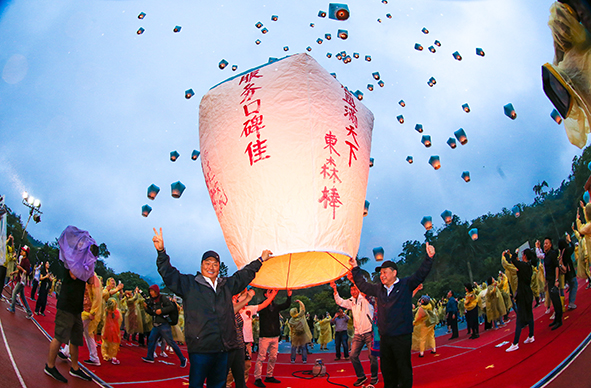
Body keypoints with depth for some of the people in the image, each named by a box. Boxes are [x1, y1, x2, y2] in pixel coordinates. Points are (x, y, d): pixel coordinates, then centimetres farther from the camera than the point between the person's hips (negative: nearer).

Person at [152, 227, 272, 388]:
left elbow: (244, 275, 32)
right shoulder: (189, 284, 4)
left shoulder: (227, 285, 17)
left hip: (223, 350, 5)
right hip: (200, 349, -4)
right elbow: (169, 274, -4)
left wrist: (260, 260, 40)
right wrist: (161, 251, -17)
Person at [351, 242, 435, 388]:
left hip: (402, 337, -5)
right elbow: (363, 285, 27)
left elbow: (420, 274, -11)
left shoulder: (406, 285, -1)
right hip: (384, 337, 5)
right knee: (387, 368, 13)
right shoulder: (379, 289, 13)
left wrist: (429, 258, -25)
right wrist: (355, 269, 28)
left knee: (403, 368, -1)